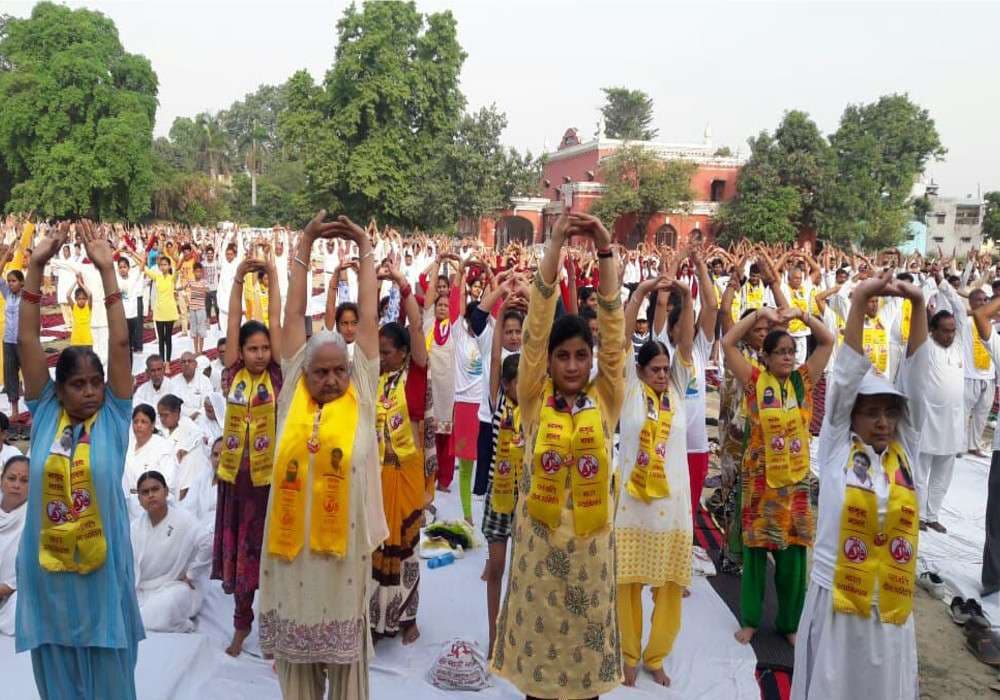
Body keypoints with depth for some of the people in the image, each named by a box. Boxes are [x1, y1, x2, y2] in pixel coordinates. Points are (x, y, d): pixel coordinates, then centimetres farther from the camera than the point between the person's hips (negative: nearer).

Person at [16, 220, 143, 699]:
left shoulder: (114, 417, -4)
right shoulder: (44, 415, 0)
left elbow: (120, 344, -11)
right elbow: (28, 342, -4)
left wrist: (106, 271, -15)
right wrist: (36, 267, -9)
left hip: (101, 565, -1)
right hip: (47, 568, 2)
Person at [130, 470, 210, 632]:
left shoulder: (183, 519, -11)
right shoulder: (135, 526, 4)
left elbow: (207, 545, -22)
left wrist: (191, 575, -16)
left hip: (176, 587, -5)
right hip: (142, 590, 5)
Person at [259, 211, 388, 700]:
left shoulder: (361, 396, 1)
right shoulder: (293, 393, 4)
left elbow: (367, 318, 3)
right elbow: (294, 315, 6)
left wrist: (365, 249, 9)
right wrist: (304, 245, 9)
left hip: (343, 540, -1)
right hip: (292, 538, 2)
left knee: (345, 647, 12)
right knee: (295, 646, 14)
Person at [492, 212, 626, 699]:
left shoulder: (605, 400, 0)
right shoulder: (534, 399, -3)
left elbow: (614, 327, -9)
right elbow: (537, 324, -11)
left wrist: (605, 252, -15)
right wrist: (555, 246, -17)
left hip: (591, 540, 1)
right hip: (538, 538, -1)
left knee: (587, 640, 13)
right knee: (538, 638, 11)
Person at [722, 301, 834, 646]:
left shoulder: (803, 380, 4)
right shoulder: (755, 380, -4)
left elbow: (828, 341, 5)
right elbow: (727, 343, -9)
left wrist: (801, 314, -3)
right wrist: (759, 313, -8)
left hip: (796, 477, 3)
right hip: (760, 476, -2)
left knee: (793, 551, 8)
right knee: (755, 547, 7)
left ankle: (790, 622, 23)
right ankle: (751, 619, 20)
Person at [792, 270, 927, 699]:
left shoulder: (905, 450, 5)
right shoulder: (836, 448, -2)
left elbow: (914, 374, 0)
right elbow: (848, 372, -8)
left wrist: (918, 304, -6)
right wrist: (859, 300, -12)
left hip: (891, 603, 3)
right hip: (836, 599, -3)